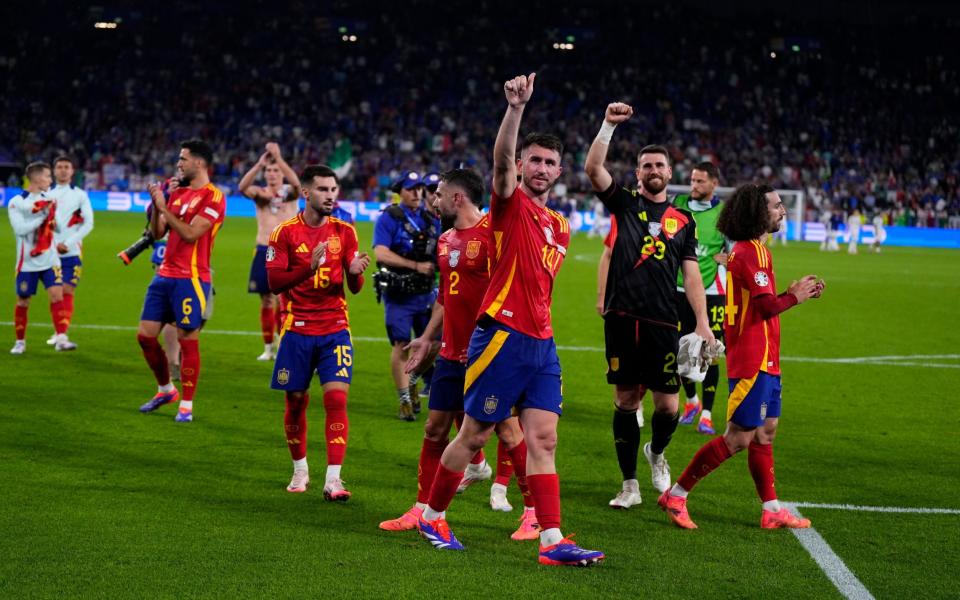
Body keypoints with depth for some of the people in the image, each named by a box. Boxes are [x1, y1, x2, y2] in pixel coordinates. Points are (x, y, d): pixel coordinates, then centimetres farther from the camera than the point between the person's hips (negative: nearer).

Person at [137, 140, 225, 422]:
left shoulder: (213, 197, -10)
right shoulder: (177, 193, 14)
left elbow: (190, 233, -20)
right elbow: (158, 232, 12)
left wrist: (164, 207, -15)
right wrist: (156, 204, -2)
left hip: (190, 279, -8)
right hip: (165, 274, 8)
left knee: (187, 341, -4)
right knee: (146, 335, 8)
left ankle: (186, 405, 5)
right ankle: (165, 389, 28)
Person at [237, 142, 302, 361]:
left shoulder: (290, 192, 0)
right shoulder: (260, 193, 5)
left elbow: (296, 183, -24)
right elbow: (242, 187, -18)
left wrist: (279, 158, -34)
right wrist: (259, 163, -31)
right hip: (264, 251, 2)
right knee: (266, 300, 6)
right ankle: (268, 347, 14)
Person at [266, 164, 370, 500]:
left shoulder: (345, 232, 5)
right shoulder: (285, 233, -2)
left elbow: (354, 288, 5)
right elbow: (274, 283, -10)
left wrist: (355, 271, -19)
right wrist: (309, 268, -25)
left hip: (335, 330, 1)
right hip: (297, 330, -1)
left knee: (337, 398, -12)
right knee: (295, 401, 7)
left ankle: (333, 479, -13)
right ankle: (300, 470, 27)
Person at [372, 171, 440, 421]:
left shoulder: (431, 219, 11)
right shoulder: (389, 218, -6)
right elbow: (381, 253, -17)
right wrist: (416, 266, -20)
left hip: (426, 292, 5)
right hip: (399, 294, -5)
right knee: (401, 345, -5)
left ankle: (411, 384, 31)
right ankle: (405, 401, 4)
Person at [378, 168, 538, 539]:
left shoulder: (492, 234, -13)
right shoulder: (445, 240, 14)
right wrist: (427, 337, 23)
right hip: (452, 353, 8)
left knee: (507, 430, -3)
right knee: (434, 428, 9)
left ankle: (534, 513, 7)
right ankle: (423, 510, 19)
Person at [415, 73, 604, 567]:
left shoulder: (559, 227, 18)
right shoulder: (510, 203, -3)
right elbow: (501, 160, -24)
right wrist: (516, 108, -37)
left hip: (541, 343, 6)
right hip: (502, 336, -6)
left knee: (543, 440, -1)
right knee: (474, 435, 2)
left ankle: (552, 540, -5)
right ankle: (432, 516, 20)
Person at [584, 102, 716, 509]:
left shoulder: (683, 221, 12)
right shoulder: (624, 203, 7)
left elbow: (691, 275, 10)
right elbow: (593, 168, -8)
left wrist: (702, 322, 0)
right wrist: (609, 125, -16)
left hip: (663, 323, 1)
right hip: (622, 319, -1)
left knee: (668, 405, -1)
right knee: (626, 399, 3)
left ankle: (656, 453, 32)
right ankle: (630, 485, 12)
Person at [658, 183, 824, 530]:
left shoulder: (754, 250, 16)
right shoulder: (751, 252, -16)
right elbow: (768, 306, -23)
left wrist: (795, 293, 11)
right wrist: (795, 296, -6)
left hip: (764, 360, 11)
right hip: (753, 361, -11)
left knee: (765, 433, 12)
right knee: (739, 438, -8)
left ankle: (771, 511, 17)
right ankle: (676, 495, -3)